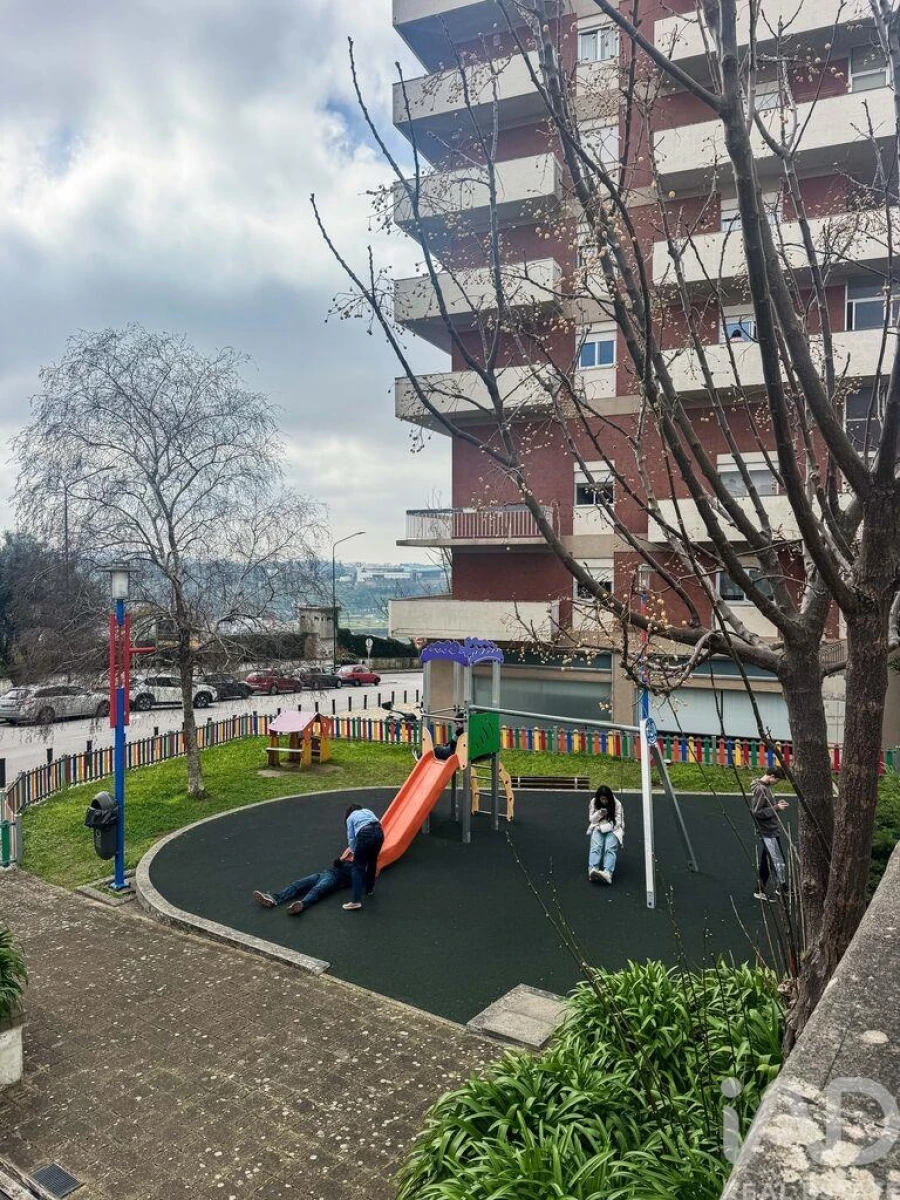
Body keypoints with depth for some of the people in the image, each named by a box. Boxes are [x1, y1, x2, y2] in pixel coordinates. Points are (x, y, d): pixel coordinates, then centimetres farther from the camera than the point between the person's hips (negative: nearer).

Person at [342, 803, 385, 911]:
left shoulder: (350, 818, 26)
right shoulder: (368, 811, 35)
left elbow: (351, 838, 19)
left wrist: (354, 852, 29)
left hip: (365, 834, -5)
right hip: (379, 832, 5)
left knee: (357, 867, 0)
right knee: (372, 862, 28)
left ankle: (356, 901, -9)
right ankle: (369, 889, 41)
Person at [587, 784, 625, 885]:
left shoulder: (617, 804, 1)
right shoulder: (594, 802, 7)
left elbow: (617, 822, 0)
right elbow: (591, 819, 9)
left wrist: (603, 827, -12)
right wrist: (599, 814, -12)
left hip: (613, 830, -1)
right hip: (598, 829, 1)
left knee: (610, 849, -32)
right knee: (596, 847, -30)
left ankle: (608, 873, -55)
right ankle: (592, 870, -54)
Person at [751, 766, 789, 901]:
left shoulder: (766, 786, 9)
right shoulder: (759, 789, -20)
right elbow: (756, 812, -22)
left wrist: (777, 803, 2)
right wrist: (776, 808, -18)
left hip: (772, 830, 10)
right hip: (767, 832, -10)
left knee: (766, 862, 14)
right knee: (778, 862, -5)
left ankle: (760, 891, 22)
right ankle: (781, 888, 3)